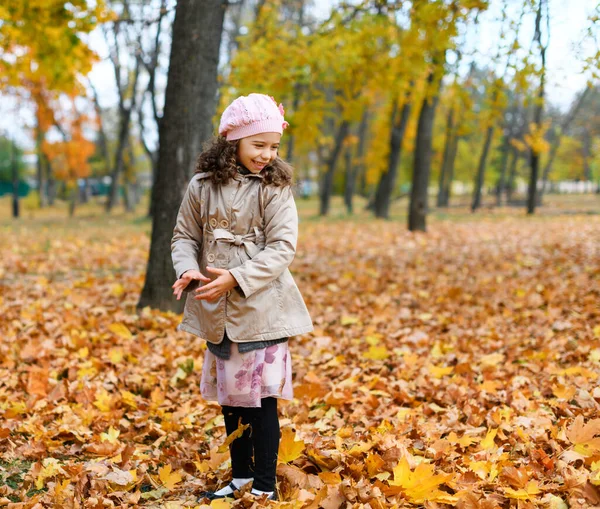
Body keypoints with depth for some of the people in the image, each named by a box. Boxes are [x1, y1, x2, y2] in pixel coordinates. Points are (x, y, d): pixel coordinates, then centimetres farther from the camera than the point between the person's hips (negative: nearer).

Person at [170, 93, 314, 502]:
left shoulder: (275, 188, -8)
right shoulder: (202, 186, 1)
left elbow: (282, 248, -13)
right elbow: (185, 236, 9)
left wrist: (236, 278, -24)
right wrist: (188, 269, -12)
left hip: (261, 309, -4)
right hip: (218, 312, 4)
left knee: (261, 397, -1)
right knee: (229, 395, 15)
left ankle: (265, 486, 11)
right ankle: (241, 476, 31)